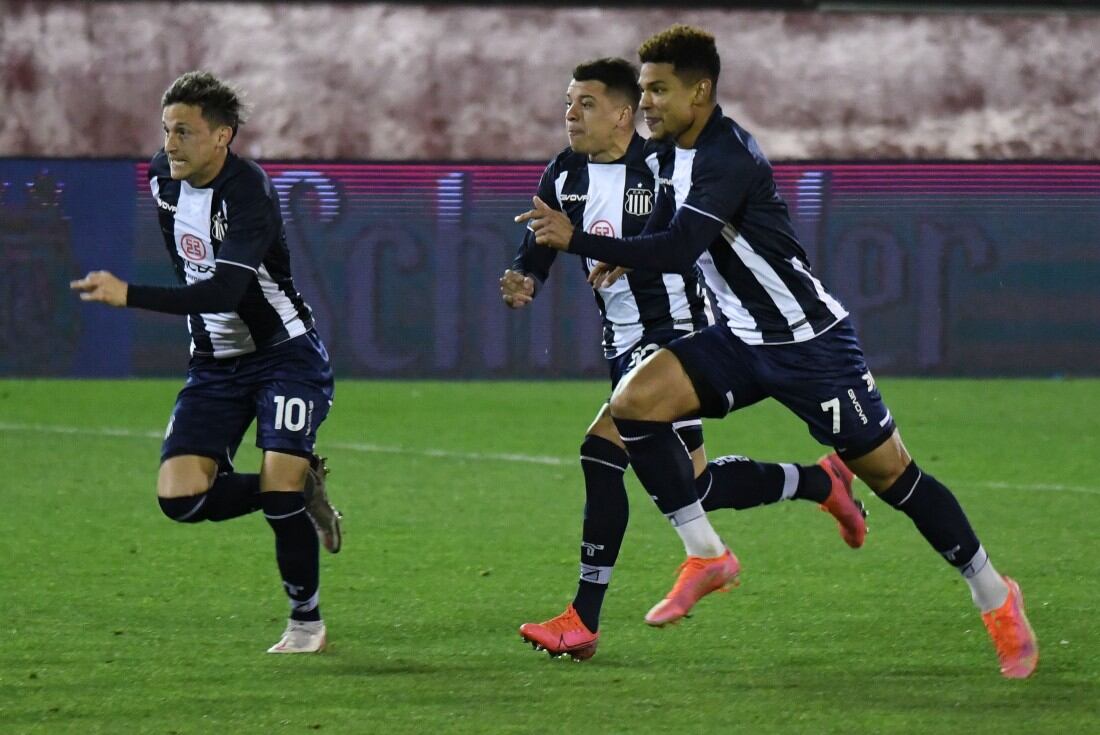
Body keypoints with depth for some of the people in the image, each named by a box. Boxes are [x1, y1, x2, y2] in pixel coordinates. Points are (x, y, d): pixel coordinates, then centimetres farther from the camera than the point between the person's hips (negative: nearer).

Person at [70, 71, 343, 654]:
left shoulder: (248, 192, -26)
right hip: (214, 361, 6)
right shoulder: (162, 176, -3)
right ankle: (300, 493, 15)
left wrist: (129, 296, -46)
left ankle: (306, 622, 5)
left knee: (280, 486, -18)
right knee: (181, 496, -11)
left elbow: (226, 291, -38)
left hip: (285, 354, -6)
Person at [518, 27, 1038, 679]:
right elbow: (663, 230, 21)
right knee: (634, 401, -11)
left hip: (809, 342, -8)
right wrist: (616, 259, -1)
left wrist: (577, 241, -32)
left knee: (889, 472, -2)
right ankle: (705, 556, -1)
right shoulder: (676, 152, 4)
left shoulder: (728, 156, -25)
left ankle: (994, 597, 15)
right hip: (742, 340, 8)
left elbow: (679, 250, -34)